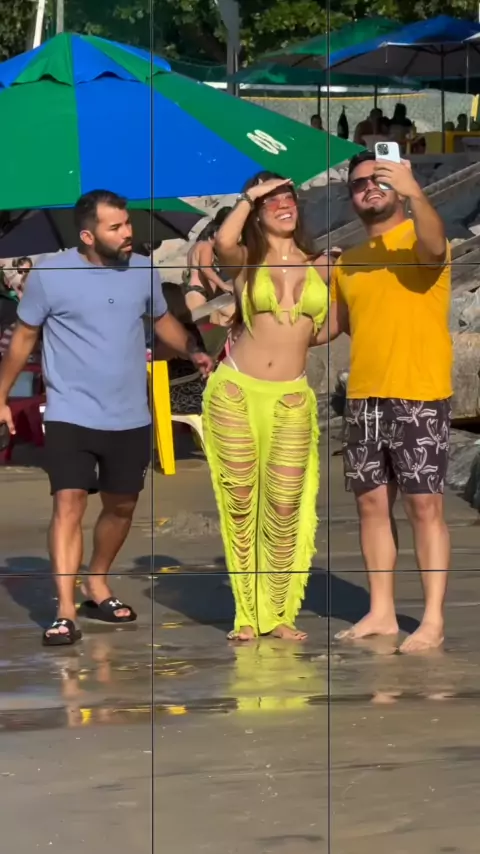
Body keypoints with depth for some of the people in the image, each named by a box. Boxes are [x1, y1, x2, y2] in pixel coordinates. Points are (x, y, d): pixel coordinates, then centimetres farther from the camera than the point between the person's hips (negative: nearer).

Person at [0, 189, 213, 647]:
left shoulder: (143, 270, -1)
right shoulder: (50, 275, -12)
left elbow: (162, 319, 15)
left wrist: (192, 351, -4)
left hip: (130, 418, 4)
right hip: (71, 415, -4)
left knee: (121, 506, 16)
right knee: (69, 505, -14)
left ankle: (97, 588, 37)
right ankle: (65, 612, -17)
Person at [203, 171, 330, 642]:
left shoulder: (319, 267, 8)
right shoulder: (245, 262, 1)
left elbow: (327, 328, 21)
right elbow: (222, 241, -23)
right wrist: (250, 195, -13)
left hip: (290, 398, 2)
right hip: (235, 392, -1)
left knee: (285, 506, -1)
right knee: (240, 501, 2)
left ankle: (278, 613, 10)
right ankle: (247, 614, 9)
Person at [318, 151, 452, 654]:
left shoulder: (419, 237, -3)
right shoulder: (348, 262, 15)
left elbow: (434, 248, -29)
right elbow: (331, 326, 24)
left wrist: (414, 194, -45)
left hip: (420, 396, -6)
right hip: (363, 399, 6)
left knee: (424, 504, -5)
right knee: (372, 502, 8)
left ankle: (433, 621, -3)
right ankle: (381, 612, 16)